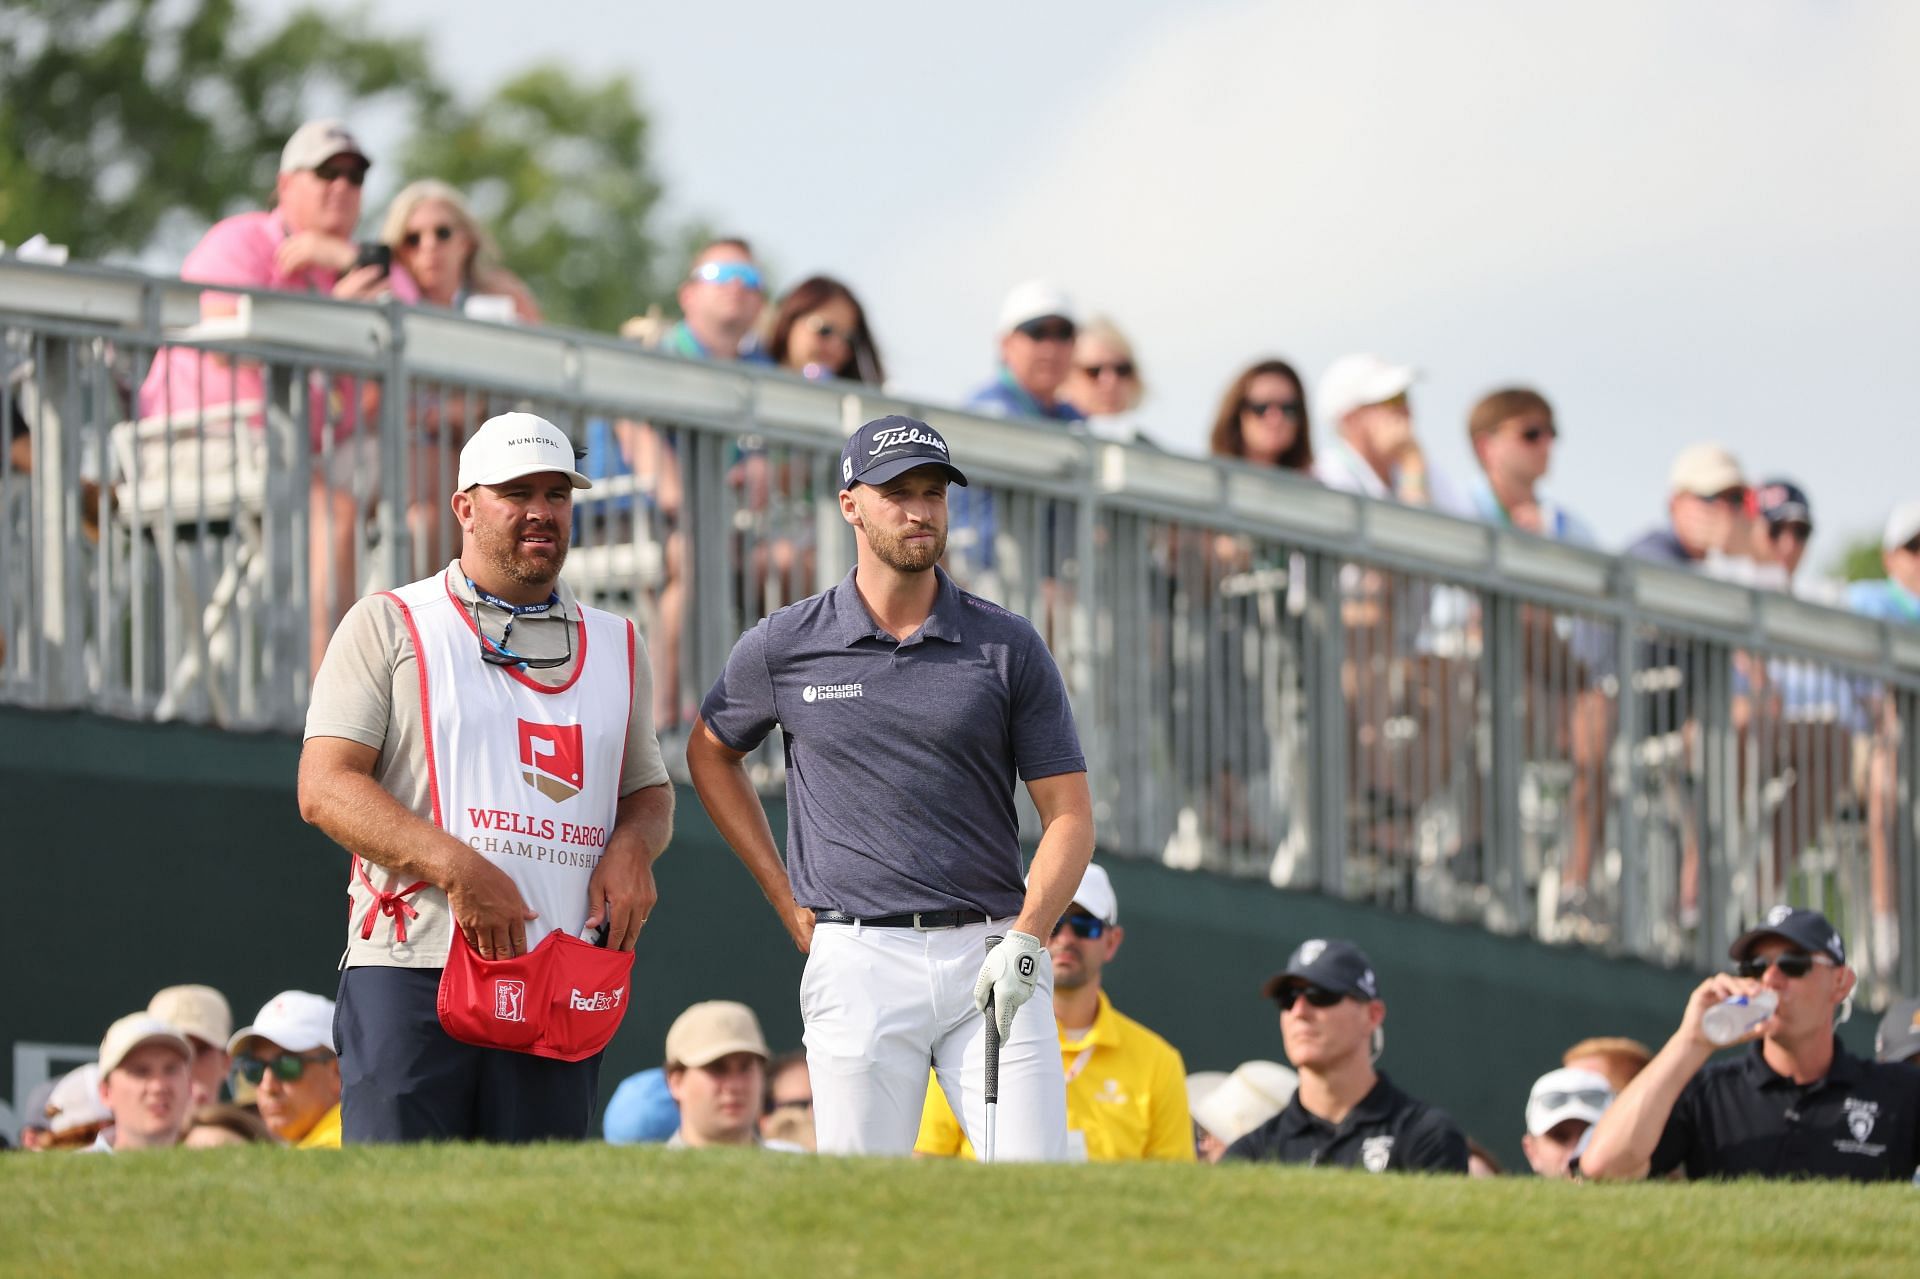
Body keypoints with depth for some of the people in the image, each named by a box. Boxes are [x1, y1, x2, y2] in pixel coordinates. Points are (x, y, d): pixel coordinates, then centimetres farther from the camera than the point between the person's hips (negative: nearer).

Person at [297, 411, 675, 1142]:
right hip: (411, 973, -4)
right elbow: (325, 787, -2)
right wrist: (456, 867, -16)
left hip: (559, 981, 4)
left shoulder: (617, 646, 21)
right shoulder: (388, 626, 7)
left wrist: (632, 844, 3)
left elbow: (648, 791, 29)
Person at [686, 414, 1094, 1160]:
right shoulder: (786, 646, 5)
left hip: (991, 963, 0)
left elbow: (1069, 814, 4)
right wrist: (789, 903, 13)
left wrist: (1025, 939, -12)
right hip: (859, 963, 0)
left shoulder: (1008, 647, 5)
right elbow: (711, 755, 22)